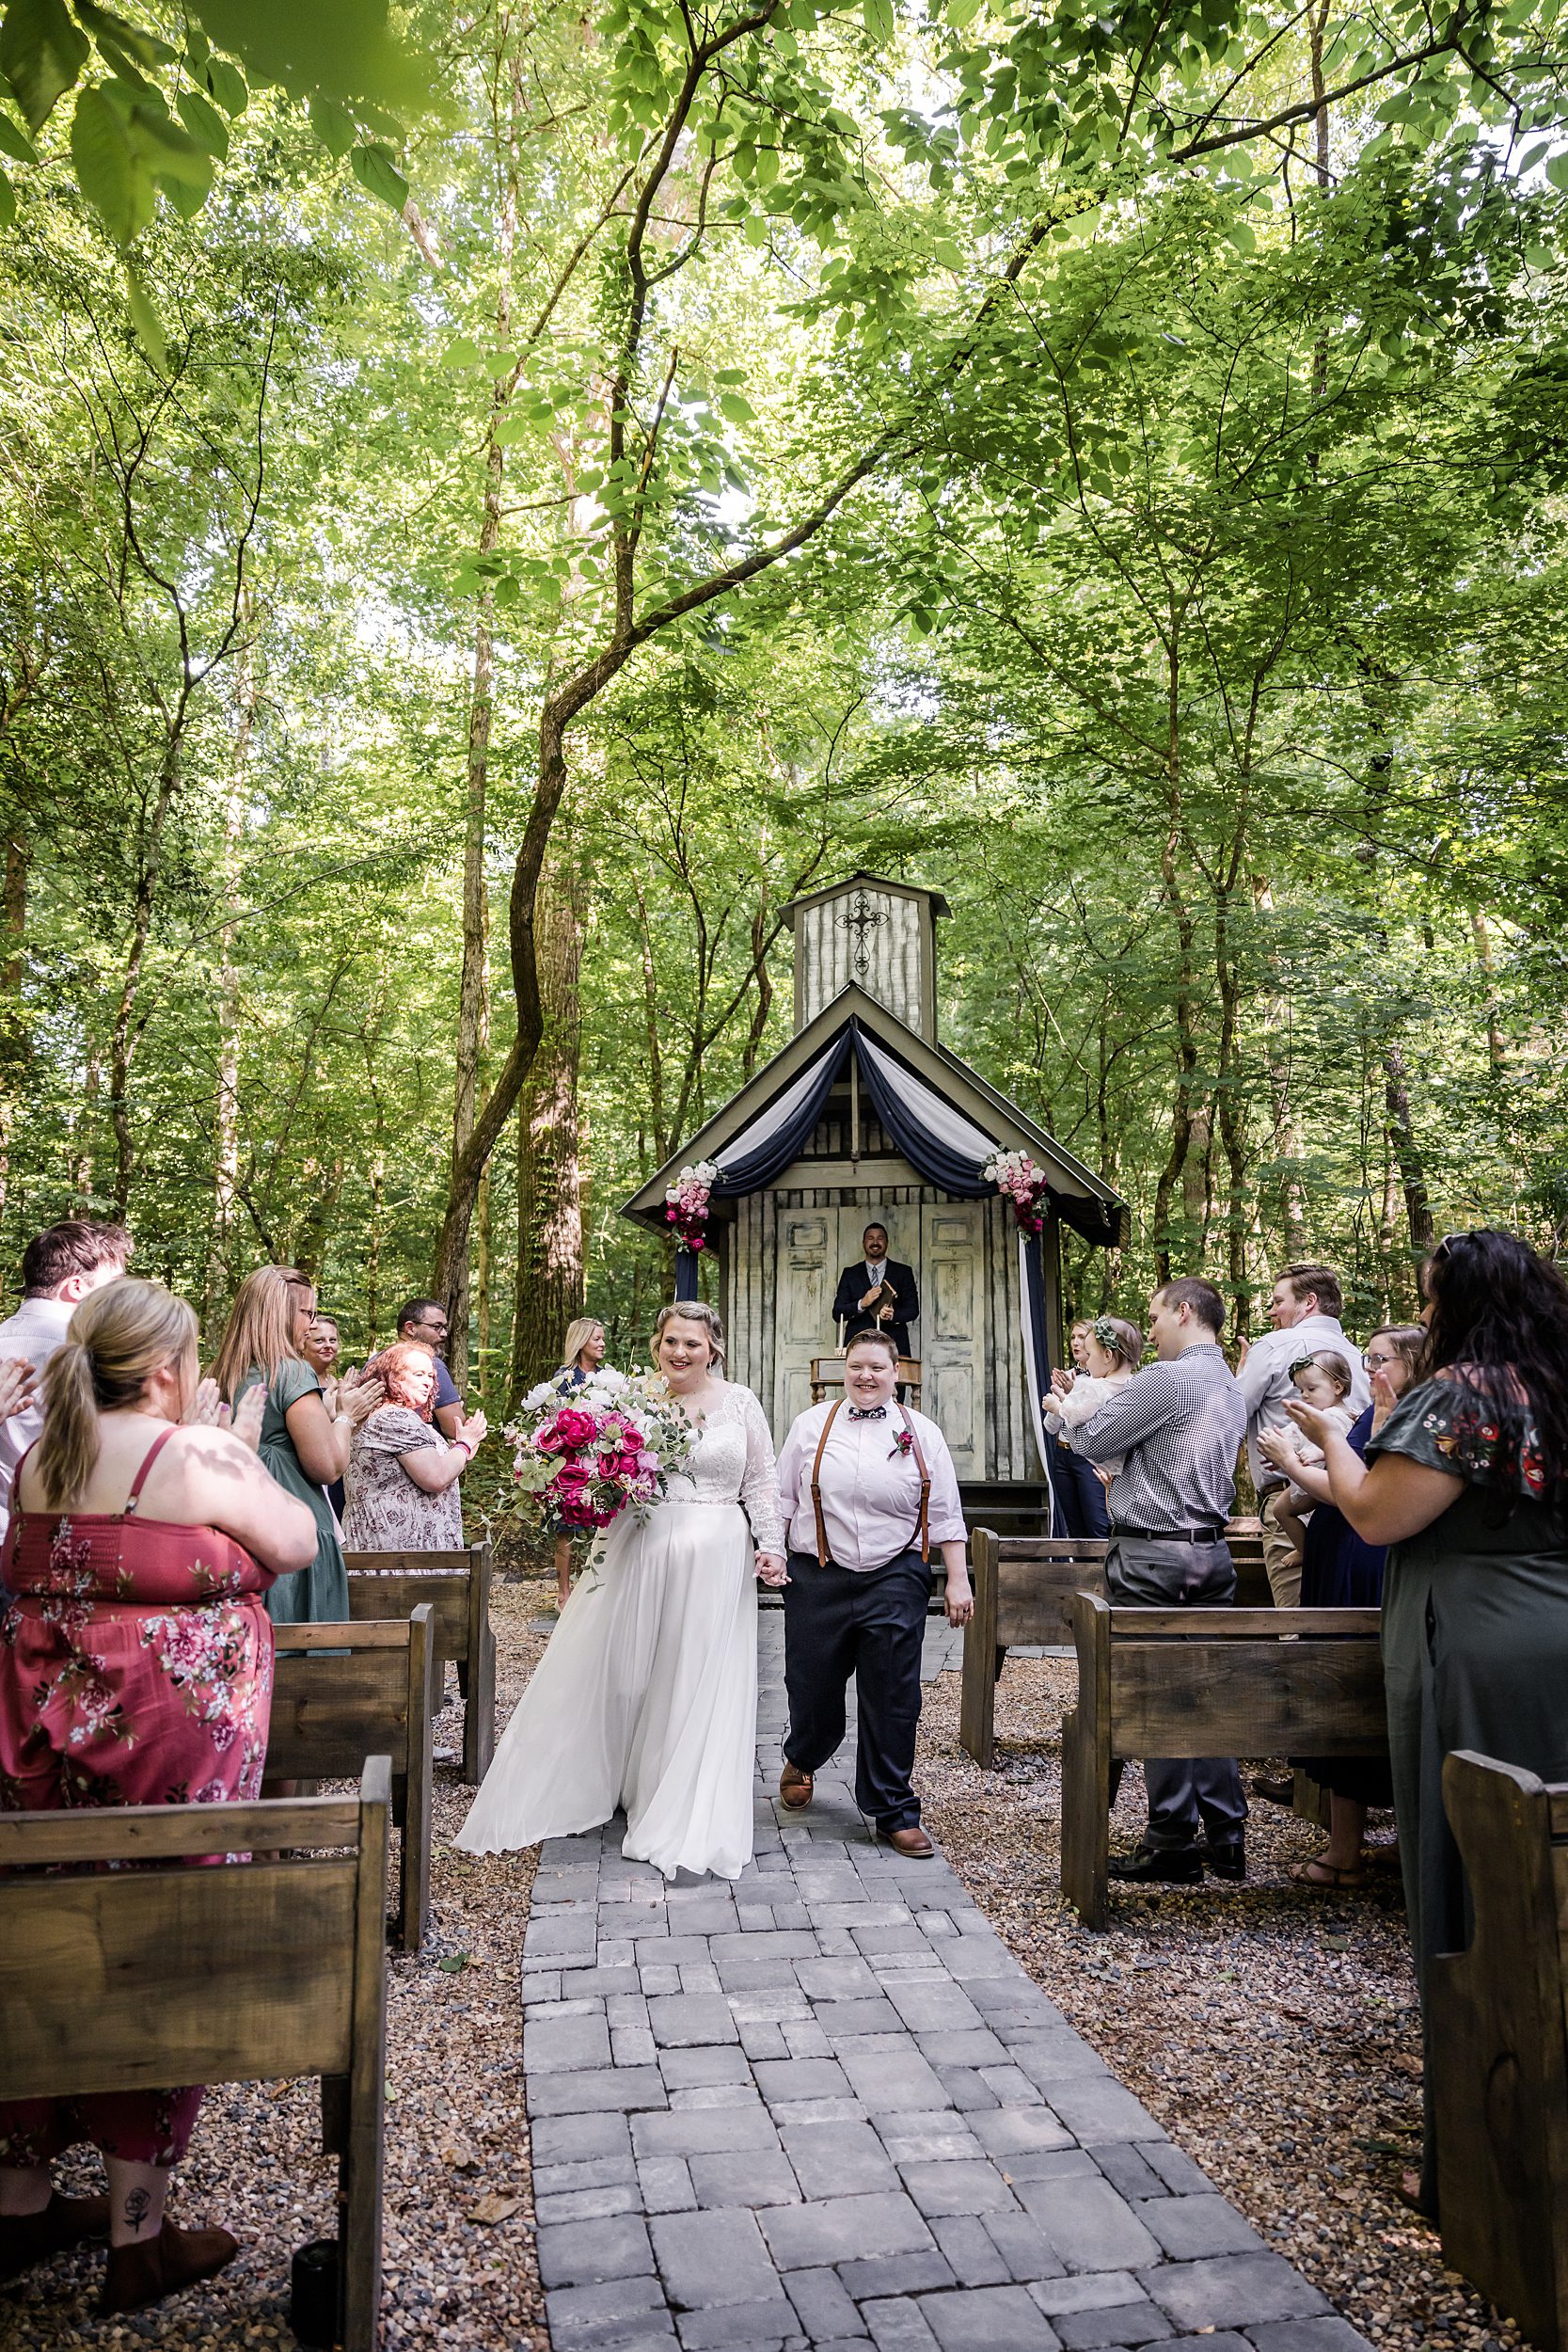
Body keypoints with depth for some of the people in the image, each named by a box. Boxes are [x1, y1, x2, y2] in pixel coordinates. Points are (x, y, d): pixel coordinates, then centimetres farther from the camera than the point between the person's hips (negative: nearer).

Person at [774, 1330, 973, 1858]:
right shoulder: (811, 1424, 5)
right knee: (812, 1688, 10)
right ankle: (801, 1762, 43)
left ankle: (893, 1812, 18)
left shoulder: (921, 1434, 4)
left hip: (894, 1582, 0)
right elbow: (782, 1499, 9)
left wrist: (958, 1580, 2)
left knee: (892, 1700, 2)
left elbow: (945, 1515, 5)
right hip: (817, 1578, 1)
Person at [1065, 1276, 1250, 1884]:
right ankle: (1227, 1837, 18)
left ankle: (1173, 1843, 8)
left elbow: (1091, 1441, -9)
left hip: (1154, 1557, -9)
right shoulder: (1232, 1389, 14)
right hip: (1211, 1552, 9)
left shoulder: (1166, 1379, -15)